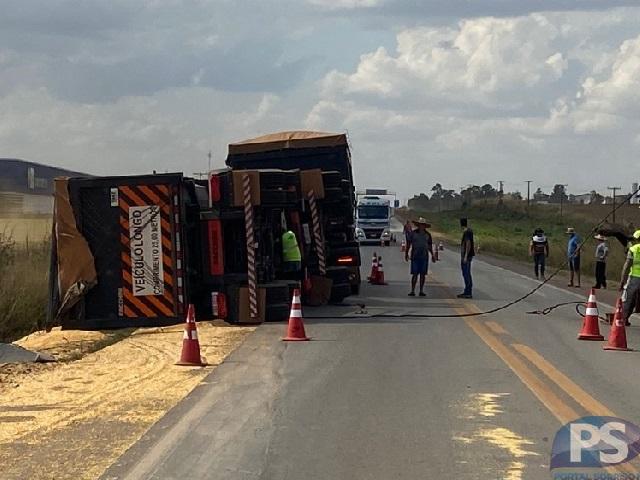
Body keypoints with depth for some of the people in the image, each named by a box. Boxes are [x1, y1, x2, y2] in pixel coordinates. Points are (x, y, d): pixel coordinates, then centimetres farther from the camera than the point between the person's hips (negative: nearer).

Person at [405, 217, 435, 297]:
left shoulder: (428, 235, 9)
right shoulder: (413, 233, 3)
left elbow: (430, 246, 17)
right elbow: (408, 244, 6)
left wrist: (432, 255, 12)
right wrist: (406, 253, 0)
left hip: (424, 257, 2)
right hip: (415, 257, -2)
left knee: (423, 274, 3)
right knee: (414, 274, -6)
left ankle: (421, 291, 9)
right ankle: (412, 291, -4)